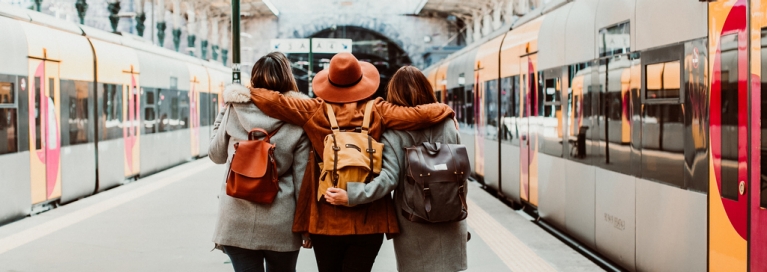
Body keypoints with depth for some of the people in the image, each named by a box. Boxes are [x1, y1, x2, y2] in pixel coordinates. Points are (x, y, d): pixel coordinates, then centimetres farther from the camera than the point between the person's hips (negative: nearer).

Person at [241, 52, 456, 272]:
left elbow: (274, 102, -6)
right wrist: (445, 110, 13)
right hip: (368, 221, -1)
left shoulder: (315, 111, -3)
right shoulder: (377, 111, -3)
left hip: (325, 220, 1)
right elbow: (421, 115, -6)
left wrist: (248, 93, 12)